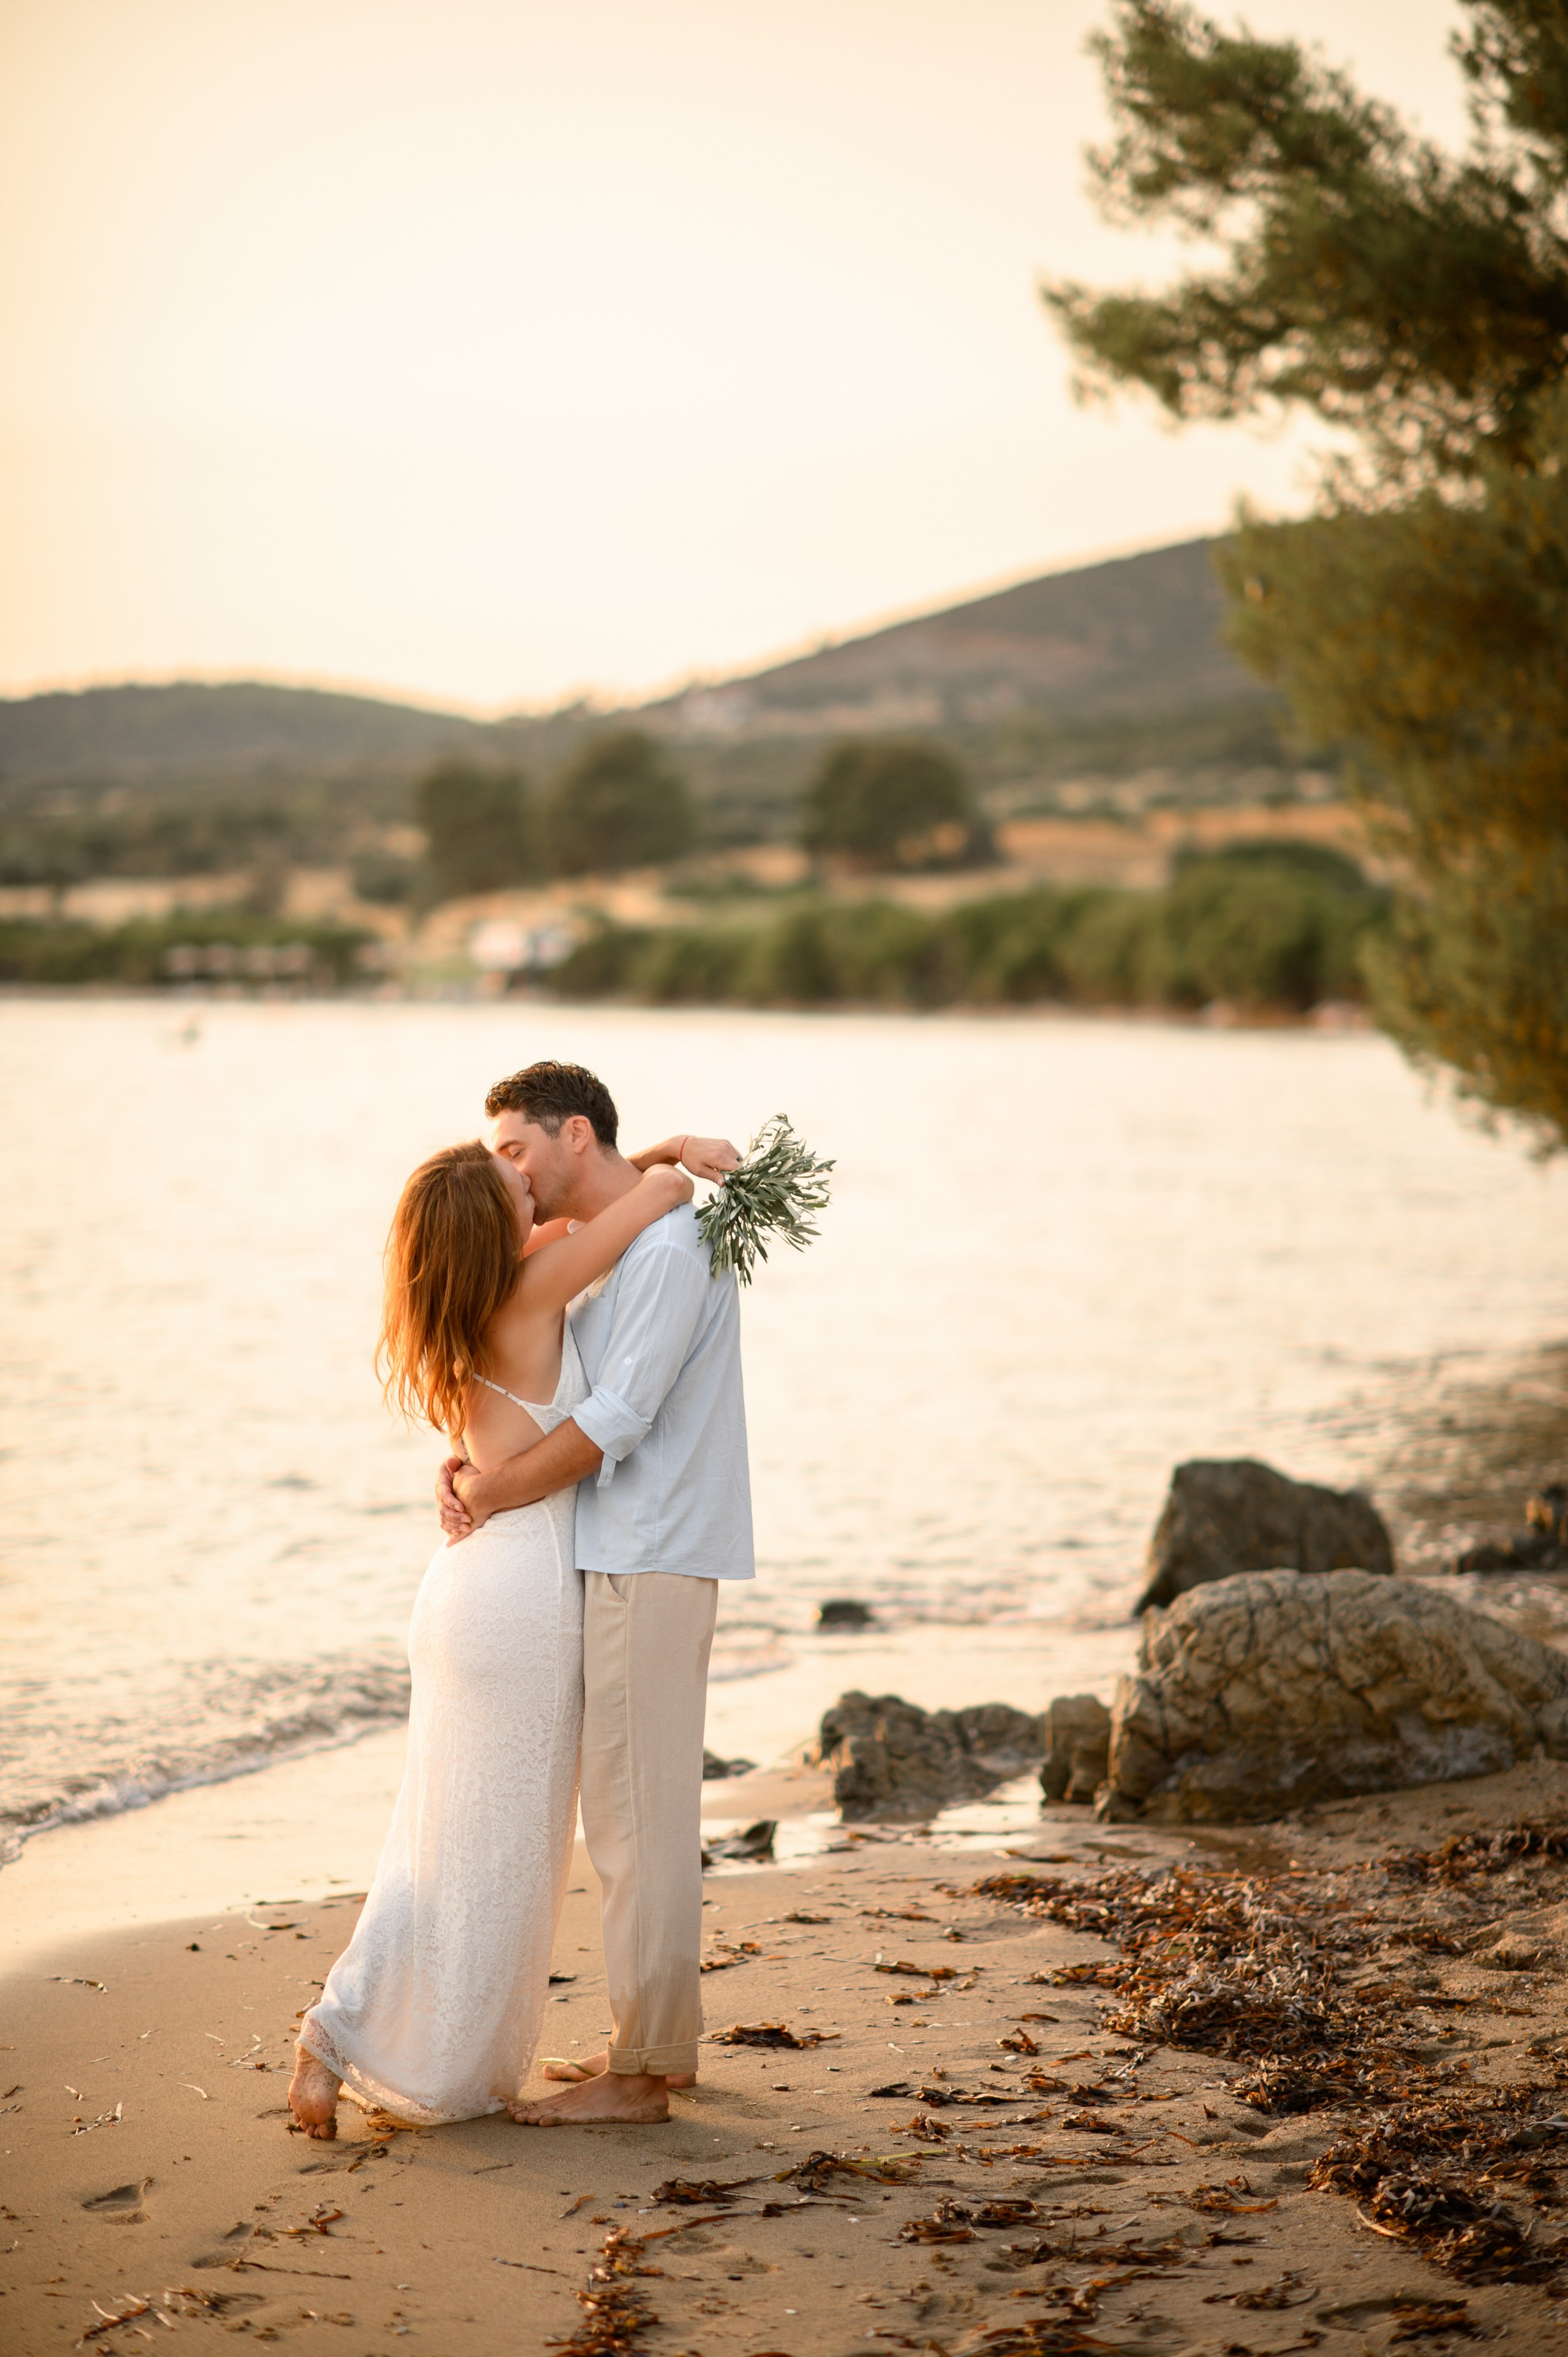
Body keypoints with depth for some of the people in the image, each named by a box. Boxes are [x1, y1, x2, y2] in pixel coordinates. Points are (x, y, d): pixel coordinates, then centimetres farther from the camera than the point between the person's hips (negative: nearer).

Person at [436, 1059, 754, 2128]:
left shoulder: (670, 1248, -15)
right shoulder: (597, 1250, 17)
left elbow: (614, 1419, -21)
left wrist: (498, 1492, -11)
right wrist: (470, 1461, 0)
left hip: (650, 1564, -10)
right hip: (621, 1559, 10)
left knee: (637, 1810, -7)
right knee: (633, 1808, 15)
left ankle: (640, 2072, -2)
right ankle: (661, 2033, 24)